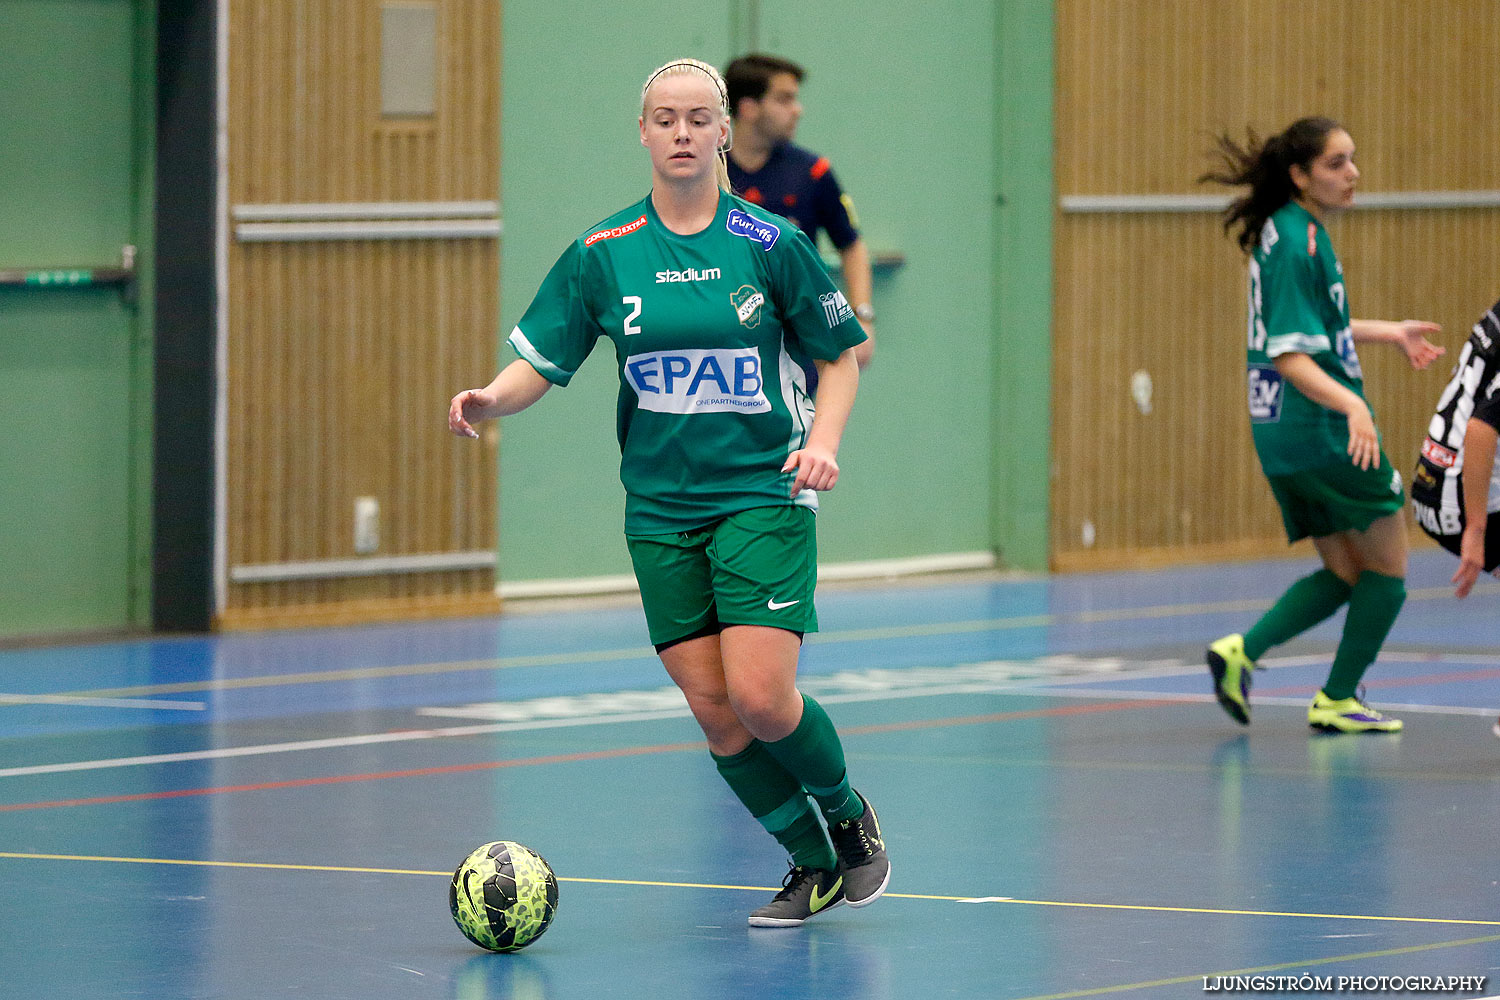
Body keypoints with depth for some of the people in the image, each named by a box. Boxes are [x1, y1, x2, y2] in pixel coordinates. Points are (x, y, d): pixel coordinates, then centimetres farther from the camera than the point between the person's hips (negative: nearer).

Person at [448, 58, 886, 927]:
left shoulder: (769, 244, -4)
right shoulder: (603, 254, 1)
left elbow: (841, 356, 6)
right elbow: (538, 364, 2)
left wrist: (822, 440, -11)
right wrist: (490, 400, -19)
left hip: (762, 496, -3)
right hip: (661, 512, 3)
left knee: (760, 697, -15)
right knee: (716, 713, -1)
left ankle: (850, 816, 13)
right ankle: (813, 867, 17)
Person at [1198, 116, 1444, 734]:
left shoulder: (1291, 232, 10)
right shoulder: (1299, 243, -19)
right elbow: (1289, 356, -25)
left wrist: (1391, 333, 36)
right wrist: (1351, 405, -39)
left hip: (1284, 436, 9)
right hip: (1325, 435, -9)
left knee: (1343, 573, 17)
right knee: (1388, 569, 6)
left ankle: (1242, 651, 1)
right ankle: (1337, 700, 10)